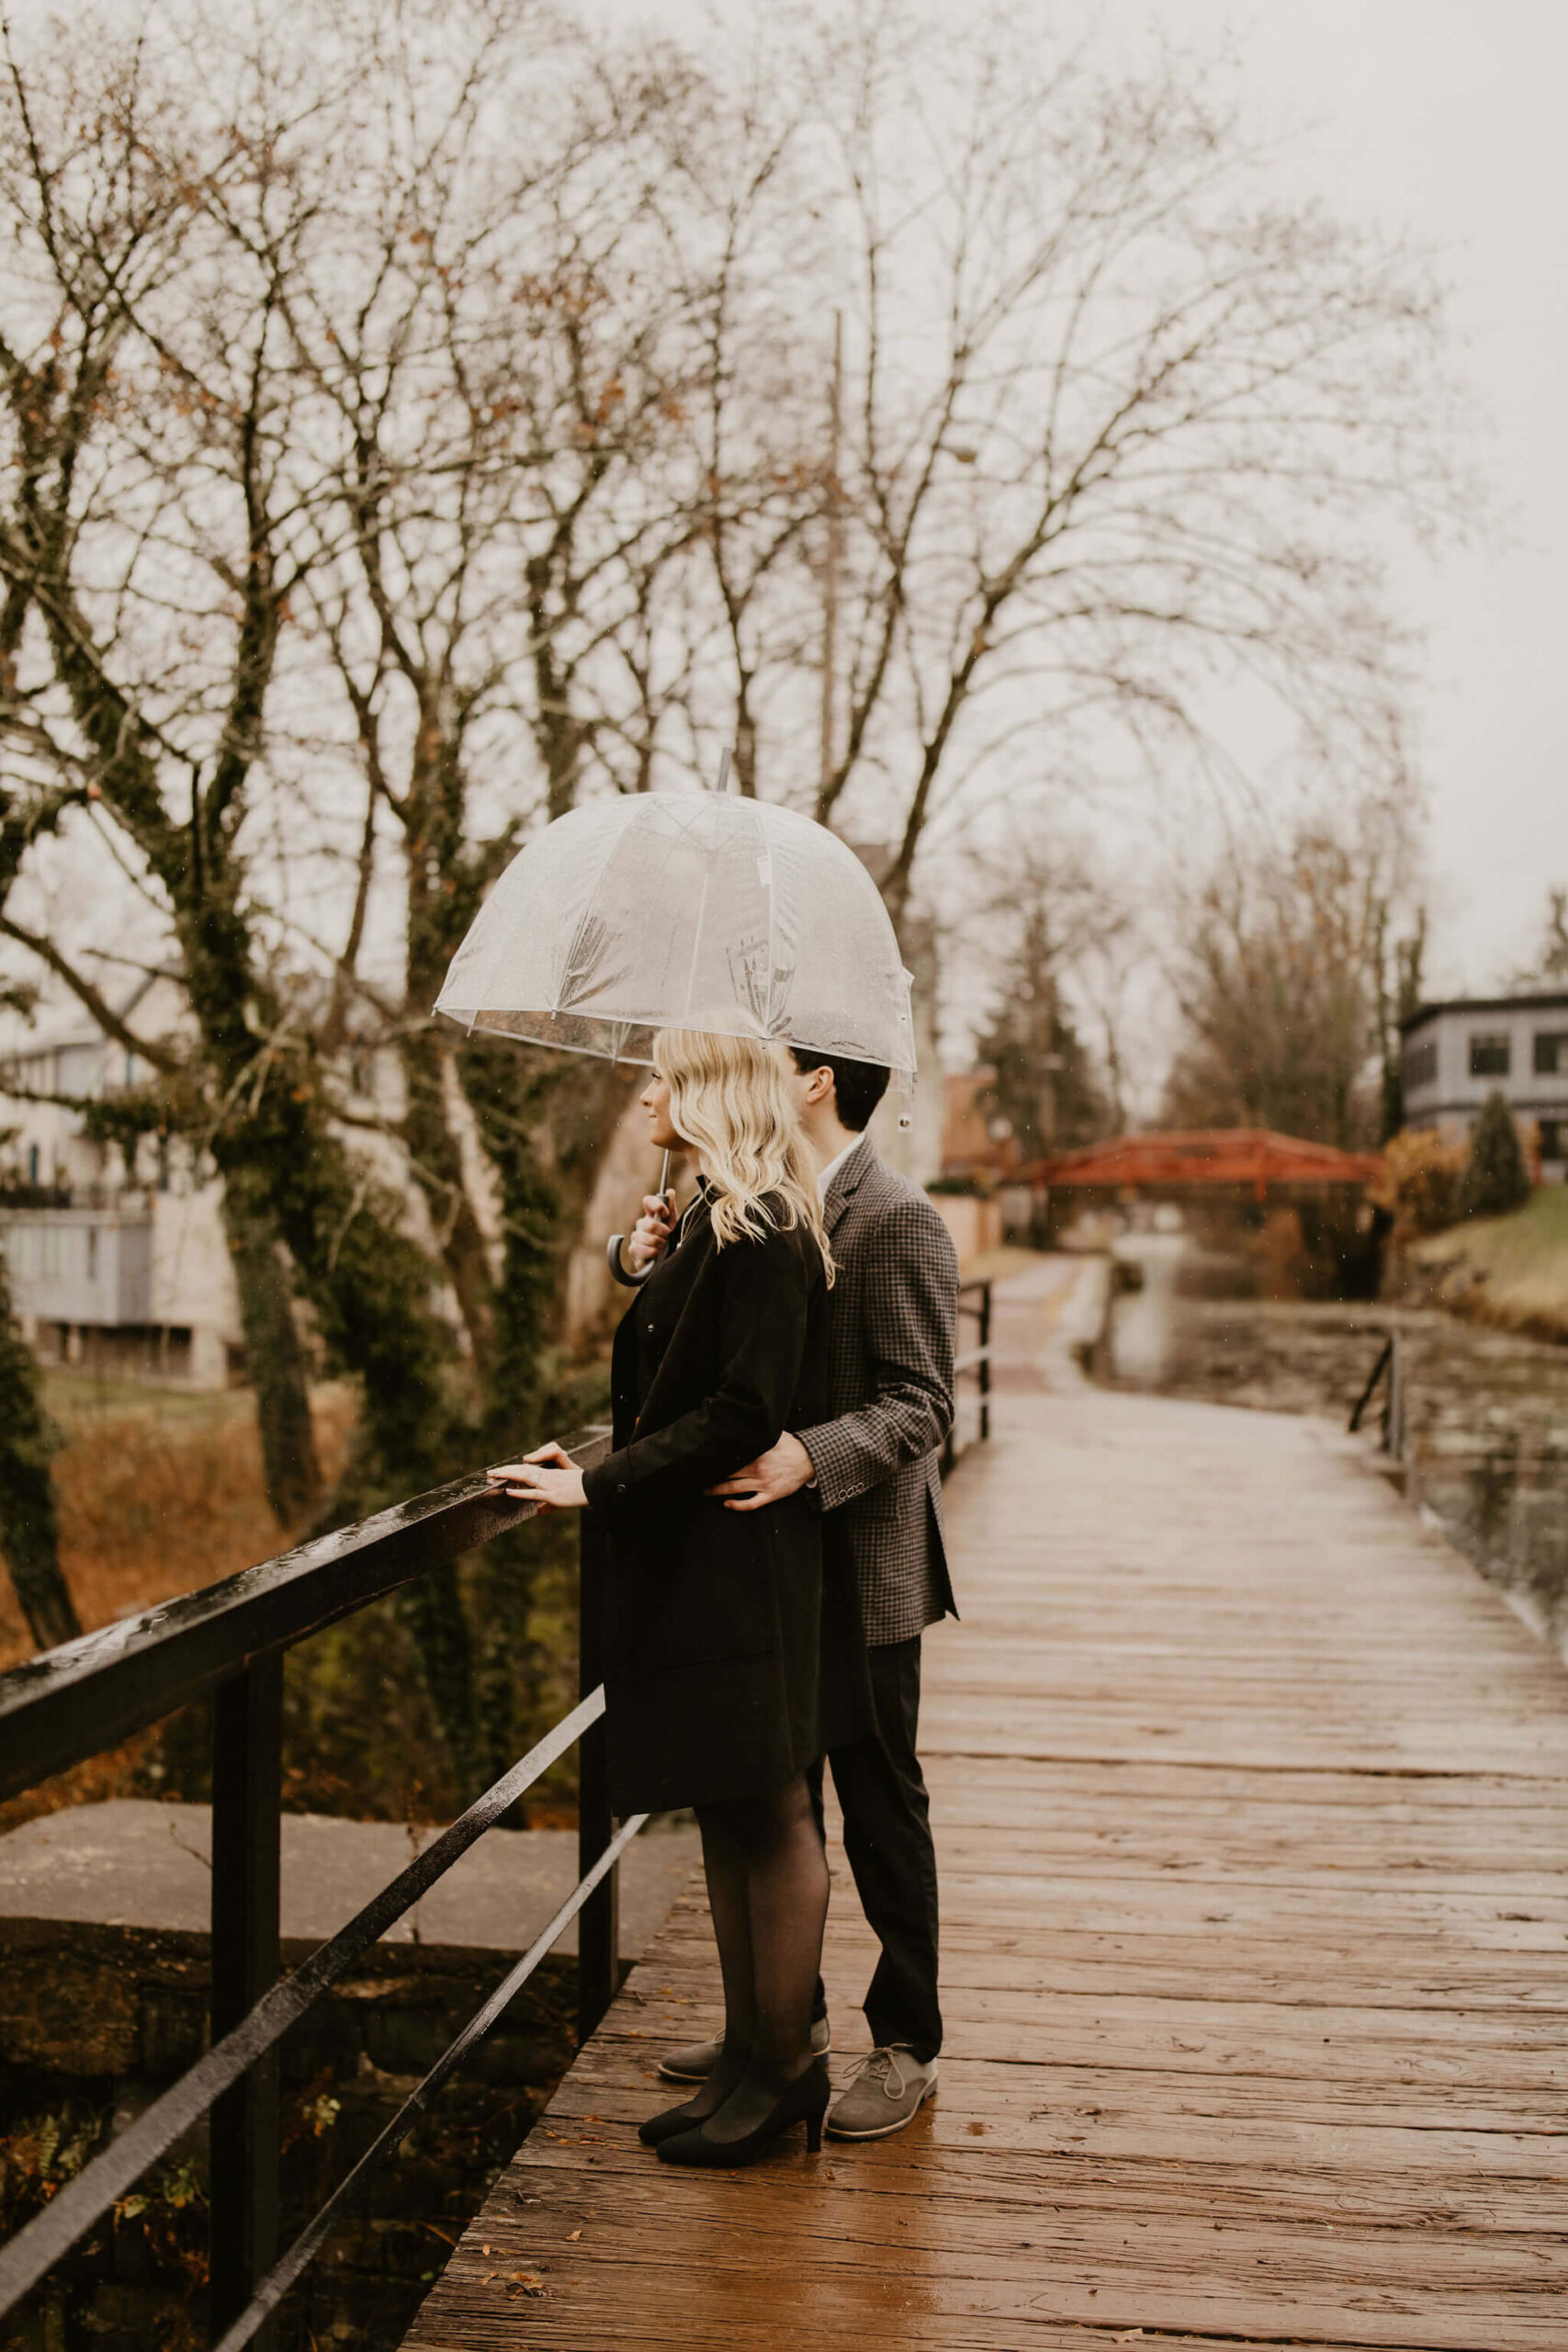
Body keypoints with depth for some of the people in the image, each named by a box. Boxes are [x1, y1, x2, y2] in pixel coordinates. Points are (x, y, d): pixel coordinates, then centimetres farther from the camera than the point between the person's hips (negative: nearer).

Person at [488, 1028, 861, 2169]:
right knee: (729, 1814, 15)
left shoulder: (761, 1231, -16)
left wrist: (600, 1487, -19)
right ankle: (748, 2052, 26)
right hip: (695, 1557, 10)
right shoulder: (714, 1218, 14)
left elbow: (744, 1414, -21)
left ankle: (786, 2067, 14)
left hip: (745, 1560, -10)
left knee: (769, 1813, 2)